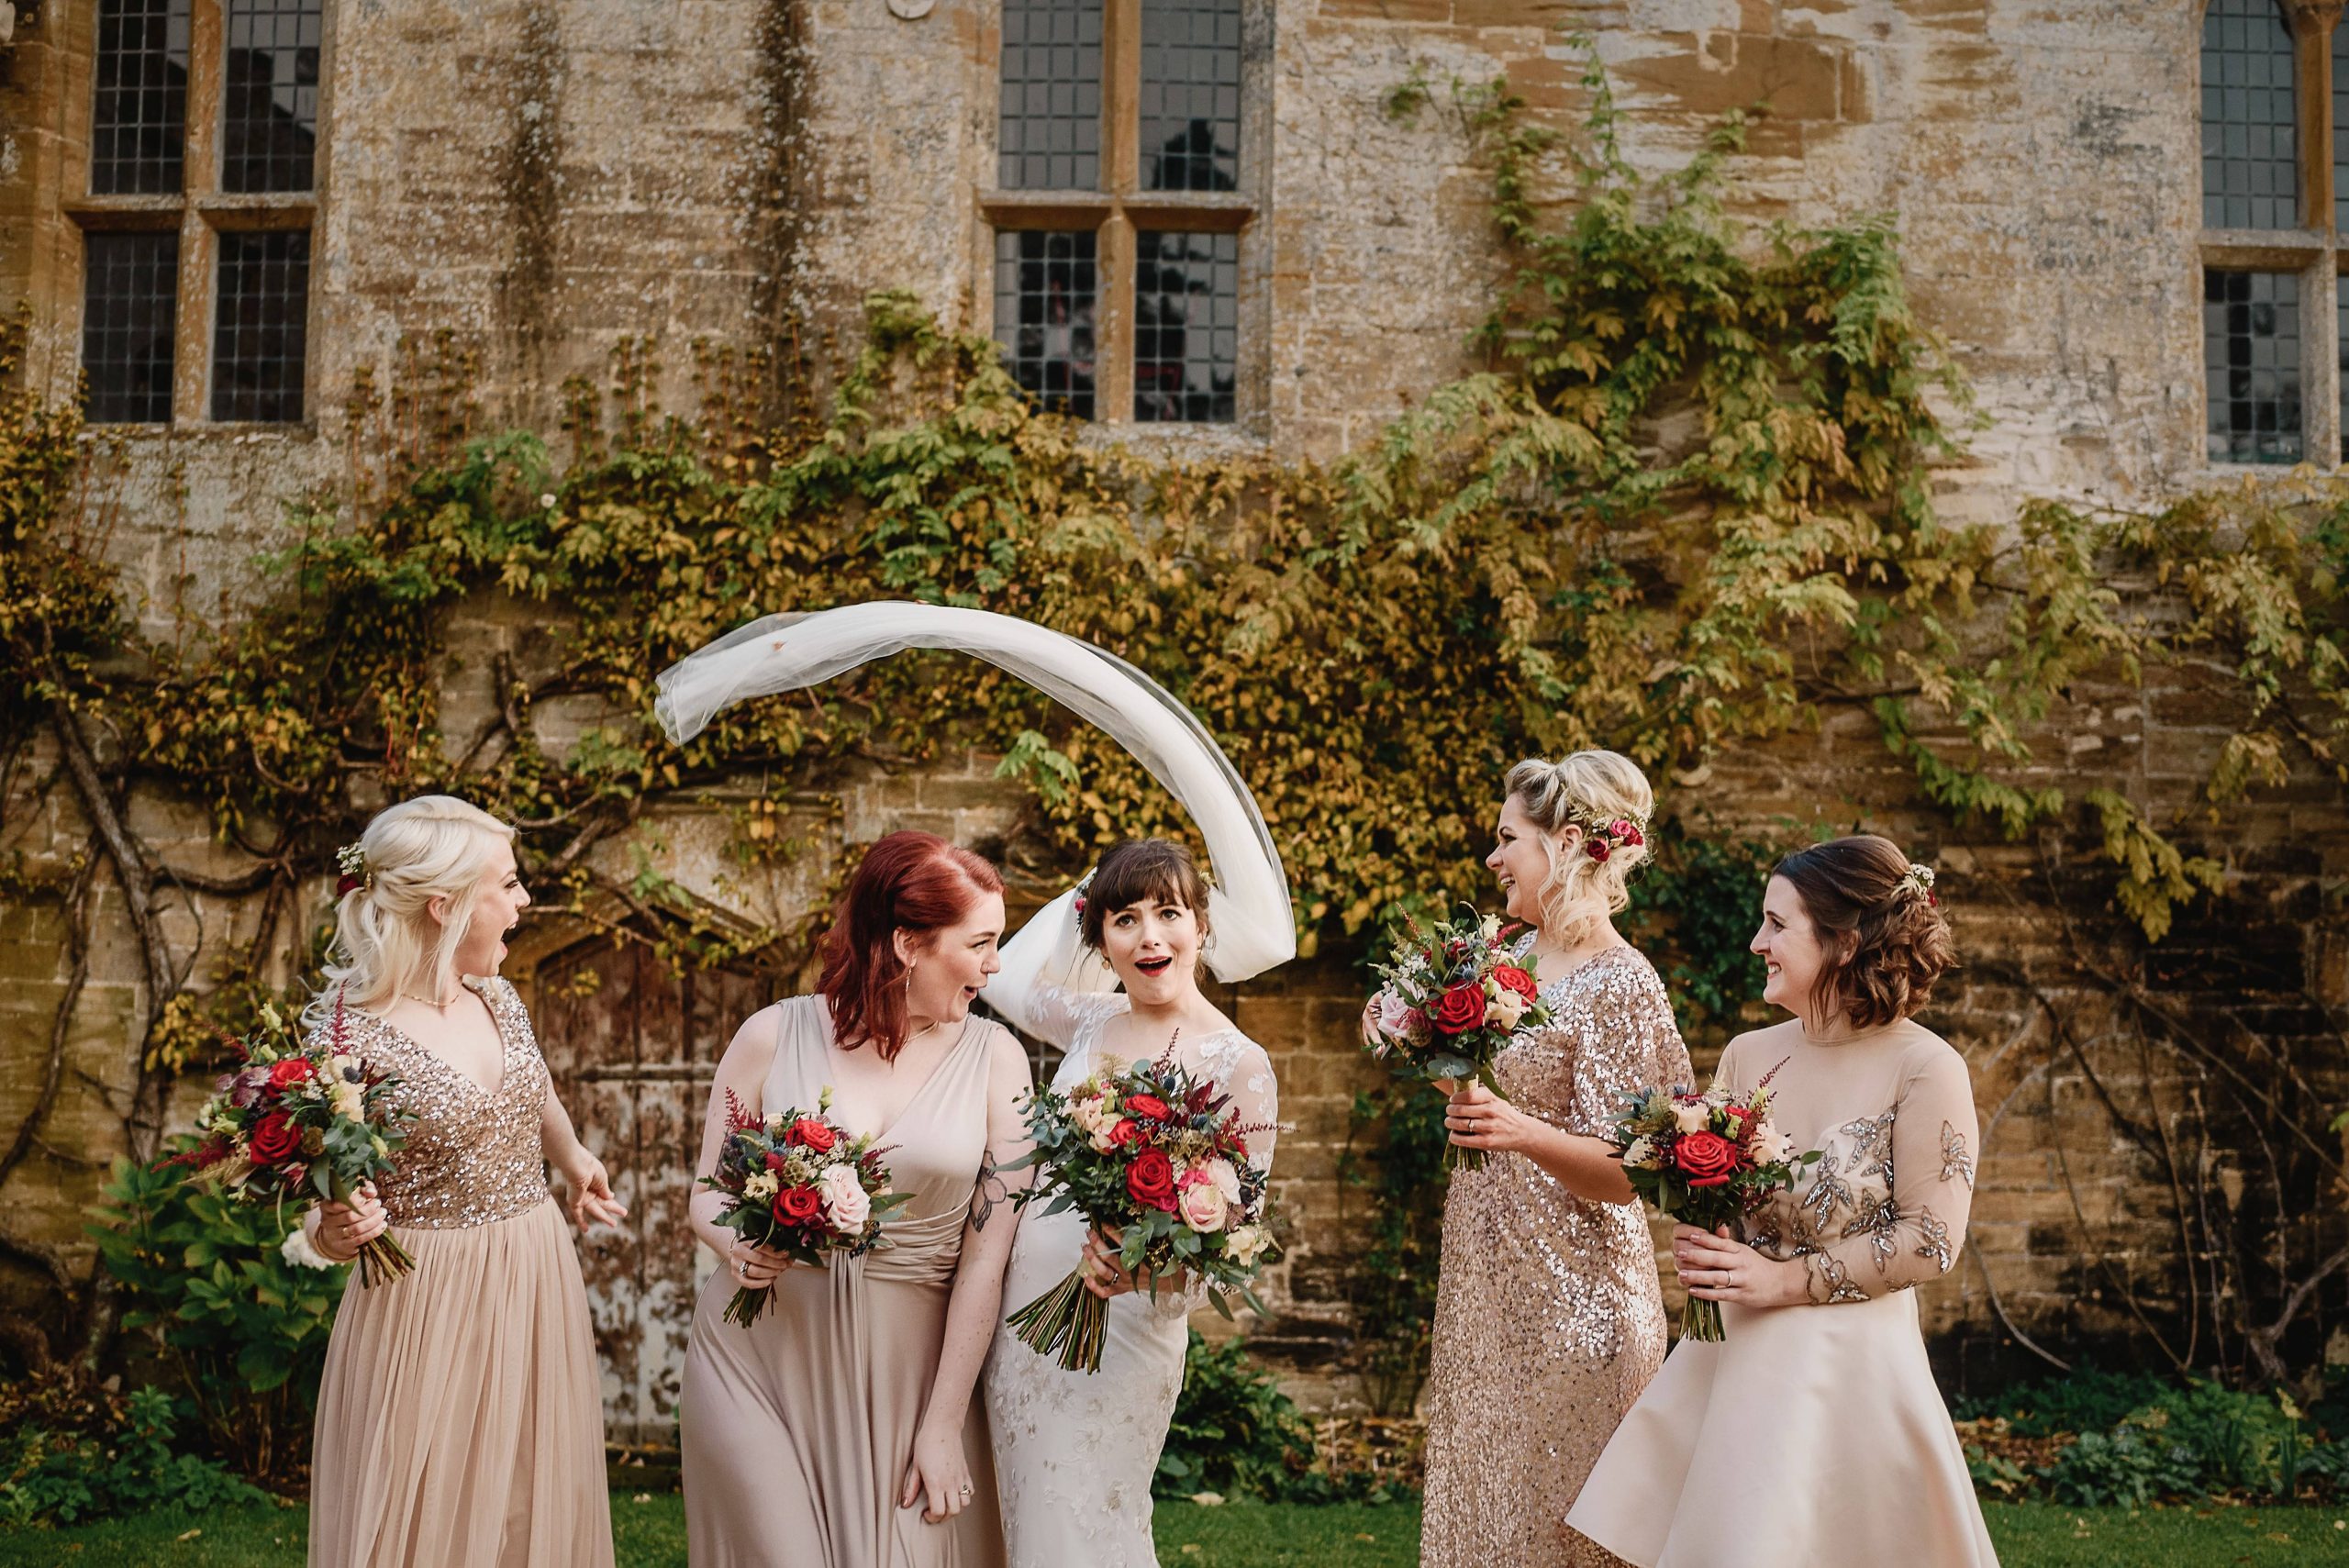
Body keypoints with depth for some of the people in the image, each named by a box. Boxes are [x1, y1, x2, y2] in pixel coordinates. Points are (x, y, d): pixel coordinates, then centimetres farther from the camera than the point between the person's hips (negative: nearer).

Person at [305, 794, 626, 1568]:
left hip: (540, 1292, 6)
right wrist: (336, 1229, -32)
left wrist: (576, 1163, 41)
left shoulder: (498, 999, 2)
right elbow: (325, 1211, -10)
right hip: (428, 1310, -6)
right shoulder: (346, 1032, -16)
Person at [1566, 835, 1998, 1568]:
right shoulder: (1749, 1055, 7)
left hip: (1849, 1366, -5)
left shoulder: (1925, 1070, -10)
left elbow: (1931, 1241, -13)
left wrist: (1785, 1281, -14)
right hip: (1730, 1355, 5)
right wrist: (1698, 1241, -6)